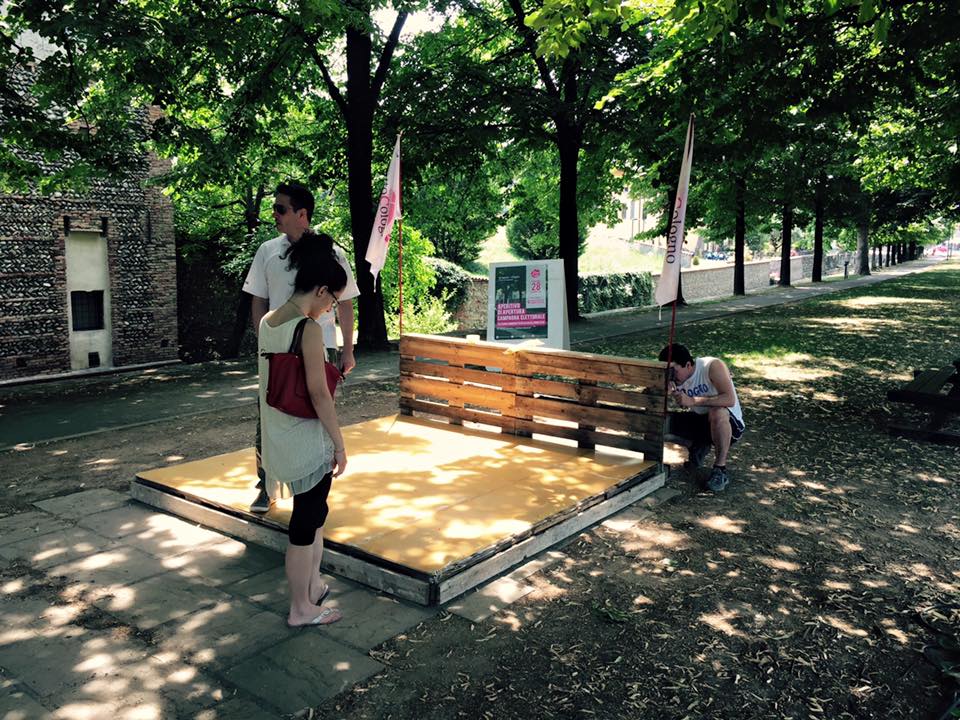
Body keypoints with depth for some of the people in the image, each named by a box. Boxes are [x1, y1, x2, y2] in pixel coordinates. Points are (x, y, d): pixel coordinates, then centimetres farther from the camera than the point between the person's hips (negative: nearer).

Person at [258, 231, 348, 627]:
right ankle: (301, 608, 20)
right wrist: (340, 442, -13)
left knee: (313, 510, 23)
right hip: (307, 439, -8)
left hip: (279, 435, 8)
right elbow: (318, 392, -21)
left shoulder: (266, 322, 5)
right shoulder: (308, 328, -20)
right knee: (306, 519, 5)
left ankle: (313, 585, 39)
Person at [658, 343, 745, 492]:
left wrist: (693, 401, -40)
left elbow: (730, 399, -36)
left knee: (718, 412, -40)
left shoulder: (712, 366, -25)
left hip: (731, 425, -6)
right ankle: (698, 446, 13)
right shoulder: (675, 378, -9)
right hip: (700, 421, 6)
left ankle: (720, 470, -21)